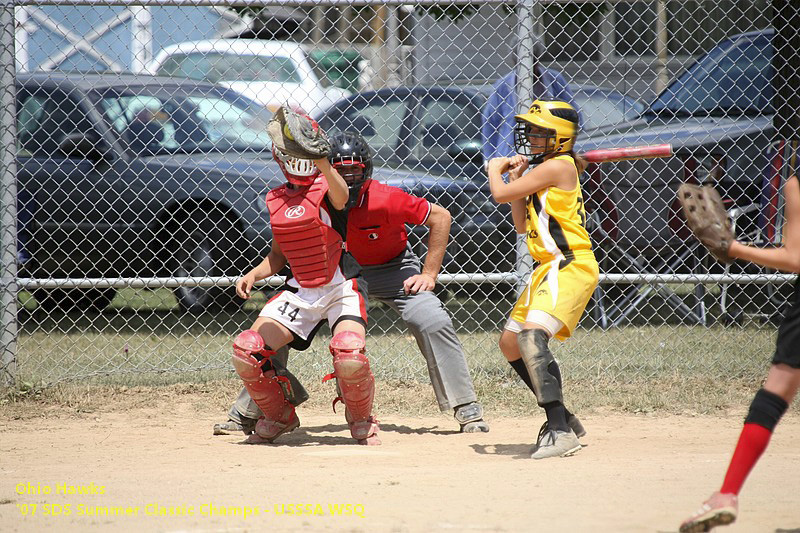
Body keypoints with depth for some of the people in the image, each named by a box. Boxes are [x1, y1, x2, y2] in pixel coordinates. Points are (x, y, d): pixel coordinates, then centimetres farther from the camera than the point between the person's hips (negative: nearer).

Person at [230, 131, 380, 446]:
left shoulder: (325, 188, -9)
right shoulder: (277, 200, 10)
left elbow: (340, 197, -36)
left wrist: (322, 164, -56)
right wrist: (253, 275, 0)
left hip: (342, 289, -6)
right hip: (300, 291, 6)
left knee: (350, 355, -31)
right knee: (246, 353, -8)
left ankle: (361, 421, 1)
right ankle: (279, 417, 18)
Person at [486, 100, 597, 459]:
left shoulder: (557, 166, -12)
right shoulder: (544, 170, 18)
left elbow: (500, 195, -13)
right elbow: (522, 224, 22)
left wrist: (495, 169, 8)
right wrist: (515, 177, 15)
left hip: (570, 266, -11)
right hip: (548, 268, 11)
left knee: (531, 335, -29)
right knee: (511, 343, 17)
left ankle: (560, 431, -35)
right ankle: (563, 420, 23)